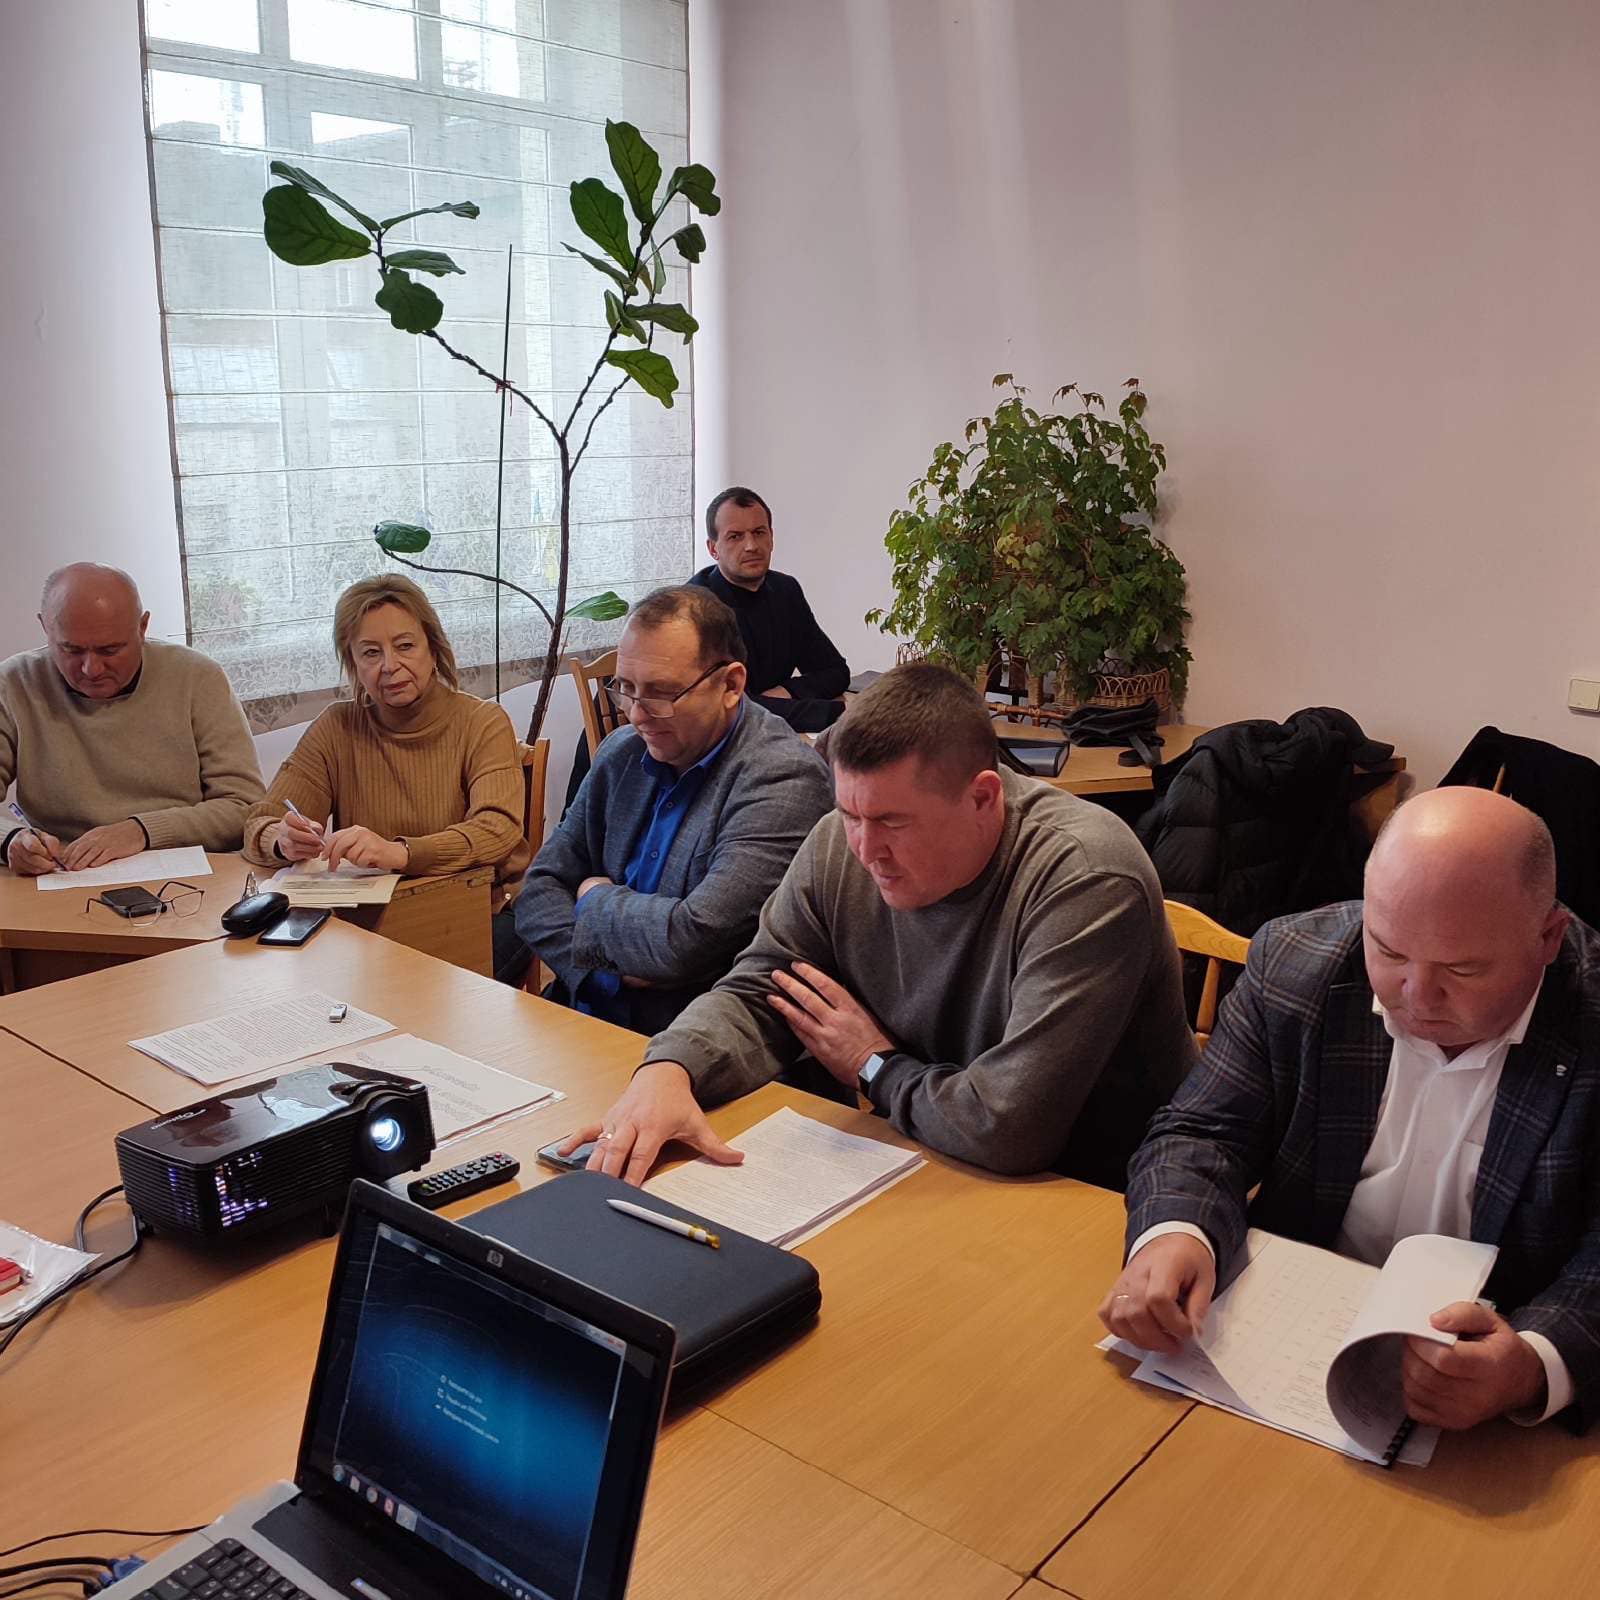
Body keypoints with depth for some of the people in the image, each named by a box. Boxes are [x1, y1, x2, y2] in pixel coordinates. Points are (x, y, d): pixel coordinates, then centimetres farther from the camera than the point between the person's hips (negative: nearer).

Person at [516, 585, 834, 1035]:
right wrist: (605, 965, -13)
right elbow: (538, 893, 7)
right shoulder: (621, 754, 8)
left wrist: (596, 900, -5)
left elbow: (692, 941, -24)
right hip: (589, 1012, 6)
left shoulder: (785, 779, -16)